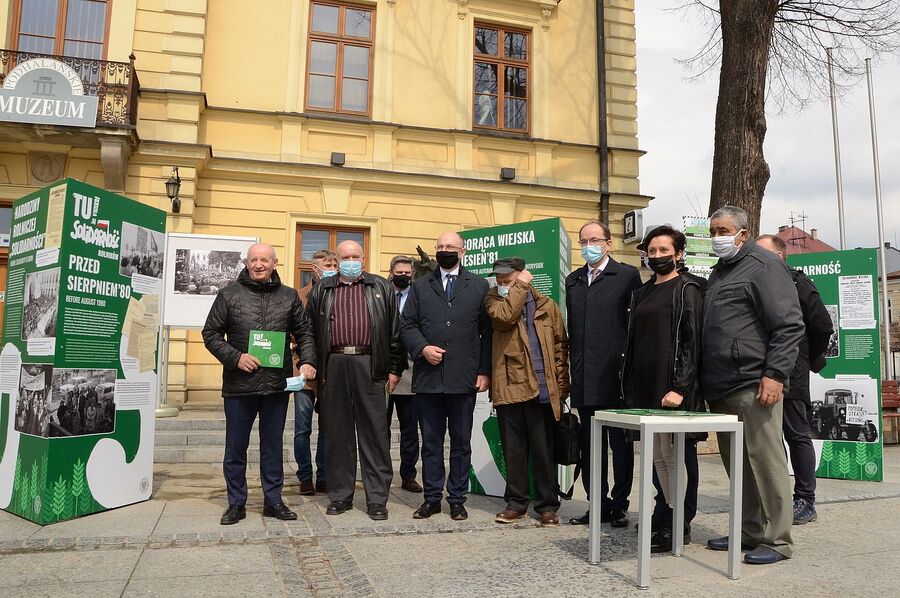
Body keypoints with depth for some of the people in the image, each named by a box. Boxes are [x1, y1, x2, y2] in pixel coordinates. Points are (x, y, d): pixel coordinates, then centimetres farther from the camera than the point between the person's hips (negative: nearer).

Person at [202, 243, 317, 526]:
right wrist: (235, 357, -12)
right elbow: (211, 334, 2)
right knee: (236, 446, 9)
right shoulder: (229, 294, 1)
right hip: (239, 384, -1)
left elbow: (304, 332, 11)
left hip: (277, 385, 2)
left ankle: (273, 500, 25)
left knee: (273, 444, 12)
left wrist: (307, 361, -5)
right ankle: (236, 503, 23)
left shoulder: (289, 296, 7)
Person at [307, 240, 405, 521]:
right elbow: (310, 331, 11)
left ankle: (377, 498, 9)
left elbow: (395, 330, 7)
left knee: (374, 433, 0)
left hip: (369, 366, -1)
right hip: (333, 367, 2)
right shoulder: (321, 291, 15)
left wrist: (394, 369, 1)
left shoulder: (381, 288, 11)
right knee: (337, 433, 8)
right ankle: (340, 495, 19)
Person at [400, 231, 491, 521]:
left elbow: (488, 331, 3)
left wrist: (485, 371, -3)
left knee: (461, 441, 8)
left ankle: (457, 499, 20)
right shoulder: (420, 286, 12)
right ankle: (432, 498, 19)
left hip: (464, 378, -1)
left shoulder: (479, 286, 7)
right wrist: (422, 348, -10)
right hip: (428, 376, 1)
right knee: (431, 441, 8)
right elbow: (406, 324, 8)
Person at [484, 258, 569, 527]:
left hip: (542, 390, 0)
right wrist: (521, 287, -10)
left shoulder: (546, 305, 6)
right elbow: (504, 316, -18)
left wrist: (561, 386, 1)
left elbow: (560, 346, 7)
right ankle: (516, 502, 22)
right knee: (513, 449, 9)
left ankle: (547, 504, 17)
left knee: (543, 449, 7)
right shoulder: (493, 299, 6)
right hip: (509, 387, 1)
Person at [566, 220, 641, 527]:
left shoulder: (627, 275, -1)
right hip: (584, 379, 5)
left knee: (620, 443, 6)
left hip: (615, 376, -5)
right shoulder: (573, 280, 14)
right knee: (589, 445, 11)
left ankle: (619, 504, 18)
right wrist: (573, 368, 11)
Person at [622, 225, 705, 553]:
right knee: (656, 456, 11)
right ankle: (672, 519, 22)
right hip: (645, 387, 7)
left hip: (672, 388, -7)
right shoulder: (642, 292, 17)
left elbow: (691, 341, -11)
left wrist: (680, 387, -18)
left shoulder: (686, 290, -3)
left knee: (674, 455, -2)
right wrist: (630, 386, 12)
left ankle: (674, 525, 7)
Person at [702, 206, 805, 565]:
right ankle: (748, 532, 24)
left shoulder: (763, 266, -4)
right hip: (721, 388, 9)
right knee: (736, 464, 13)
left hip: (753, 386, -9)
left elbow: (789, 325, -12)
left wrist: (775, 374, -19)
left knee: (765, 461, -4)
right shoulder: (719, 272, 21)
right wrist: (706, 381, 20)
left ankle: (776, 539, 7)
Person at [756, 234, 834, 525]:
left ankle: (805, 501, 12)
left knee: (797, 436, 3)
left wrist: (808, 360, 4)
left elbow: (823, 328, -3)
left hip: (790, 377, -5)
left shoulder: (797, 283, -2)